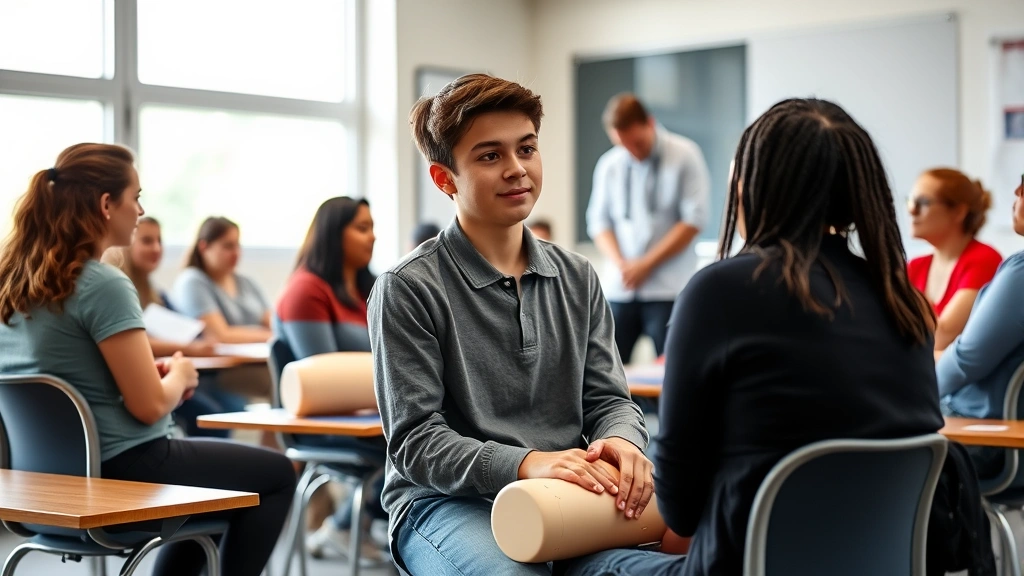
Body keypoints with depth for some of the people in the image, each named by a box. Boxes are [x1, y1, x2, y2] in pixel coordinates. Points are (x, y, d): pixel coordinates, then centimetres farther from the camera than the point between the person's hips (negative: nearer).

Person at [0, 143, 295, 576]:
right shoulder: (104, 285, -21)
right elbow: (149, 405, -21)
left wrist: (156, 373, 12)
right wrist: (180, 376, 0)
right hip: (121, 473, -9)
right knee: (276, 474, 11)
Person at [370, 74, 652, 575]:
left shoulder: (577, 279, 14)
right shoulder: (408, 289, -4)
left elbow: (608, 398, 13)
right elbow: (415, 441, -9)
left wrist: (621, 441, -13)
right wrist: (525, 464, -25)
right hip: (447, 502, -4)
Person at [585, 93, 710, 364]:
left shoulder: (684, 156, -2)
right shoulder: (609, 164, 10)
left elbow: (694, 219, -6)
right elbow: (598, 220, 11)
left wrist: (647, 264, -9)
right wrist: (620, 263, -8)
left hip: (668, 288, -3)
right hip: (619, 288, 3)